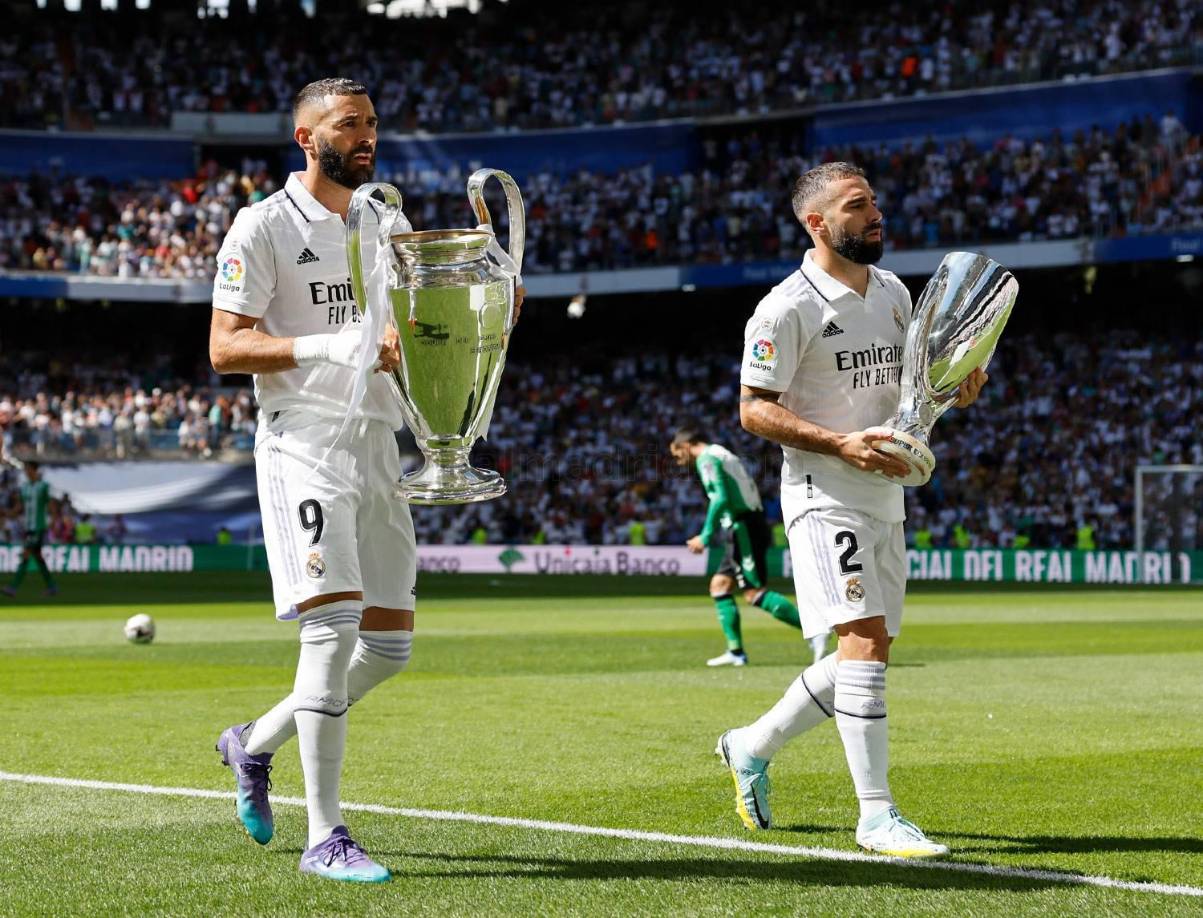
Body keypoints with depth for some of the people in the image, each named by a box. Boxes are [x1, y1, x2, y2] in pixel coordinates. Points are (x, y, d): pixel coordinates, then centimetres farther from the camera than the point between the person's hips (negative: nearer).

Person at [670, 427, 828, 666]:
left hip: (743, 528, -10)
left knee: (755, 592, -12)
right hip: (750, 525, 10)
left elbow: (721, 497, -19)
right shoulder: (724, 455, 22)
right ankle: (736, 651, 10)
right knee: (720, 584, 12)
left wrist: (706, 536, -15)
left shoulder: (707, 459, -7)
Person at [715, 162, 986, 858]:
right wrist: (843, 444, -22)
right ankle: (877, 814, -13)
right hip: (825, 496, -8)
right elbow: (755, 409, -12)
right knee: (865, 640, -17)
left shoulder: (893, 292, 12)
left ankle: (753, 746, 29)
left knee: (869, 654, 11)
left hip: (886, 499, 8)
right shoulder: (788, 308, -12)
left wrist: (953, 388, 2)